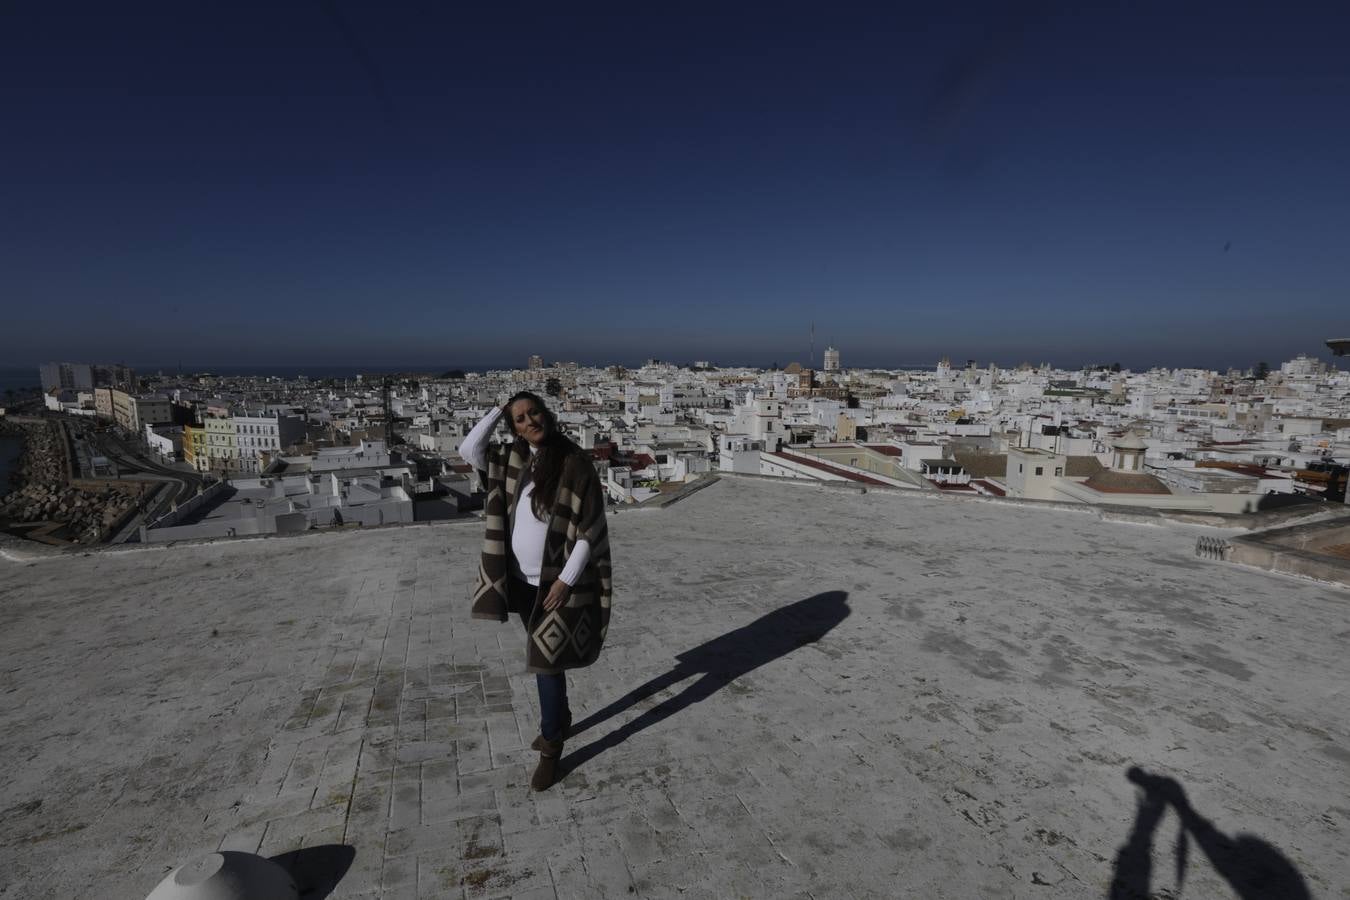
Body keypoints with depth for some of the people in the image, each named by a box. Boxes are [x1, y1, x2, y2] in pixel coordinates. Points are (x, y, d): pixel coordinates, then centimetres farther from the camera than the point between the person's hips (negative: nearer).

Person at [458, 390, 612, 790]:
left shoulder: (575, 463, -15)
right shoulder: (512, 460, 3)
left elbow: (591, 527, -15)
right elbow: (468, 449, -9)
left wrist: (566, 579, -17)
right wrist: (498, 410, -7)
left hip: (556, 582, -6)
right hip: (522, 581, 6)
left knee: (546, 660, 1)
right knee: (541, 656, 21)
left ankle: (551, 747, 20)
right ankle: (560, 718, 43)